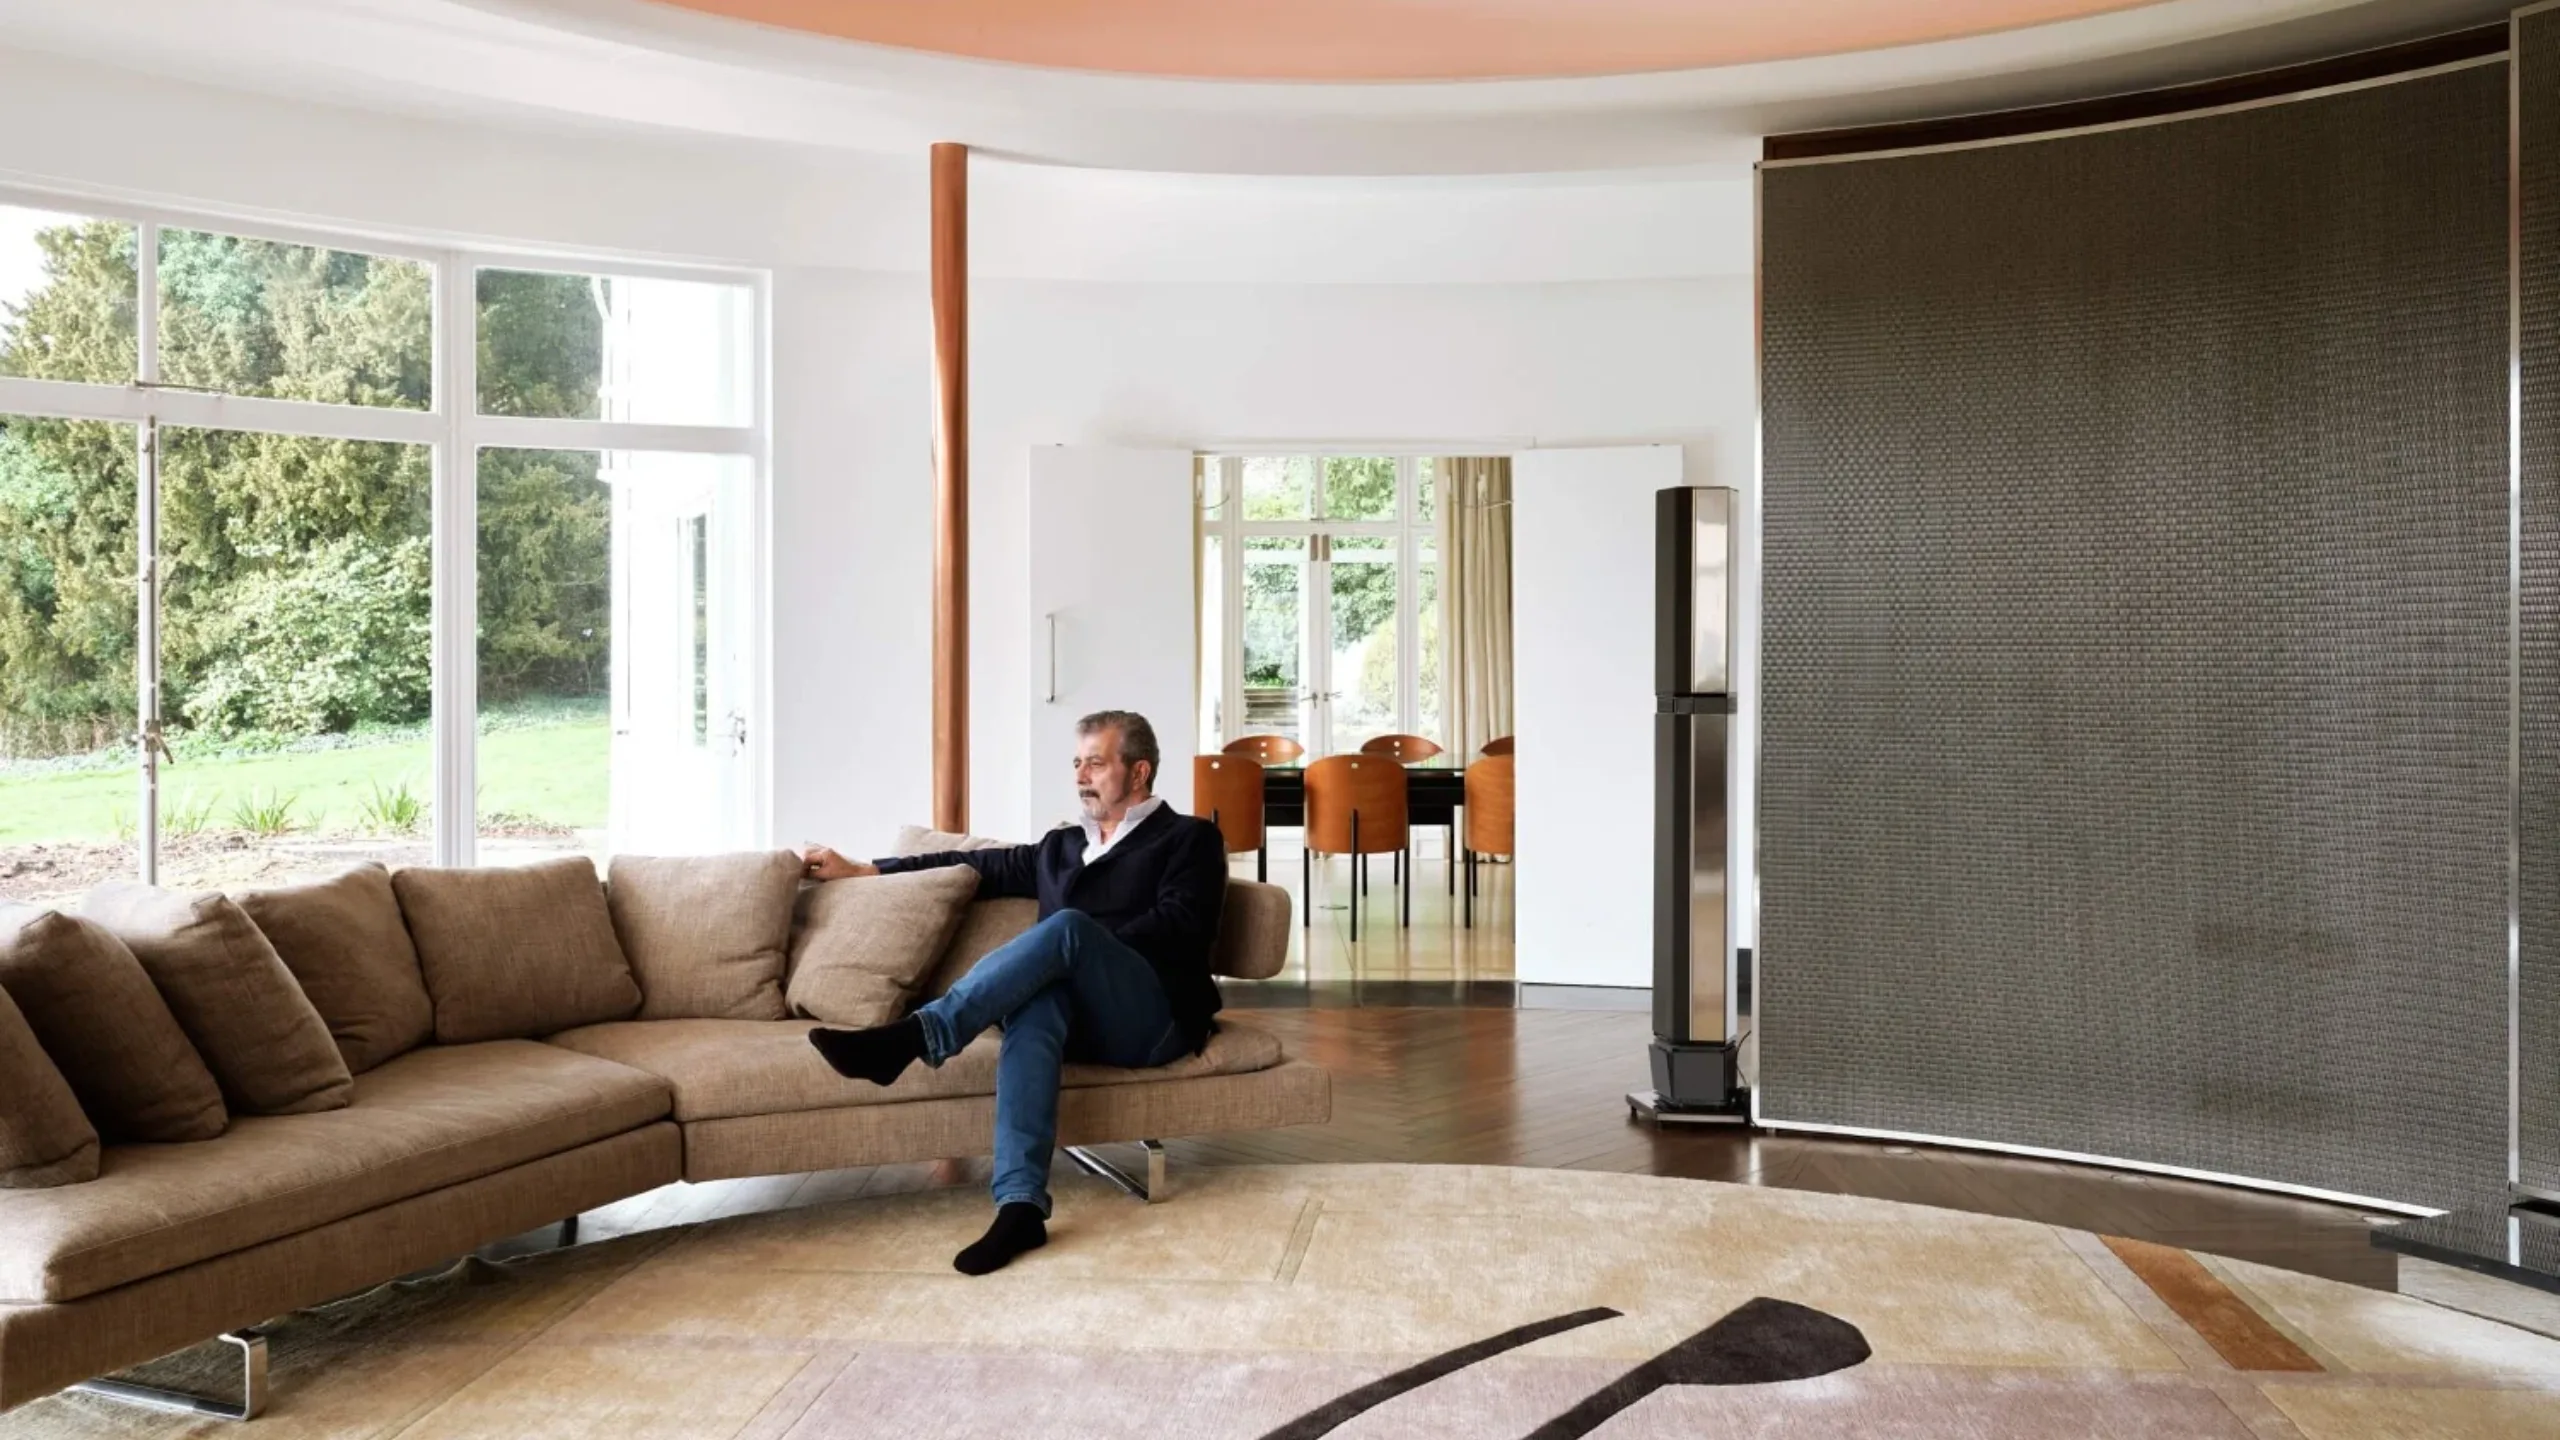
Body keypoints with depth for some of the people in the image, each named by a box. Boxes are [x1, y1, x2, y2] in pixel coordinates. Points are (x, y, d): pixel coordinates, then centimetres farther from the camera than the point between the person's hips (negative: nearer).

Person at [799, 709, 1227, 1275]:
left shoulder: (1190, 838, 11)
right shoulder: (1061, 847, 28)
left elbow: (1179, 929, -5)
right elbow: (978, 866, 25)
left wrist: (1090, 954, -13)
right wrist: (861, 871, 20)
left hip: (1155, 1019, -4)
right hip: (1079, 1017, 4)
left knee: (1068, 926, -32)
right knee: (1036, 1002, -34)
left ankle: (915, 1036, -41)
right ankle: (1020, 1205, -46)